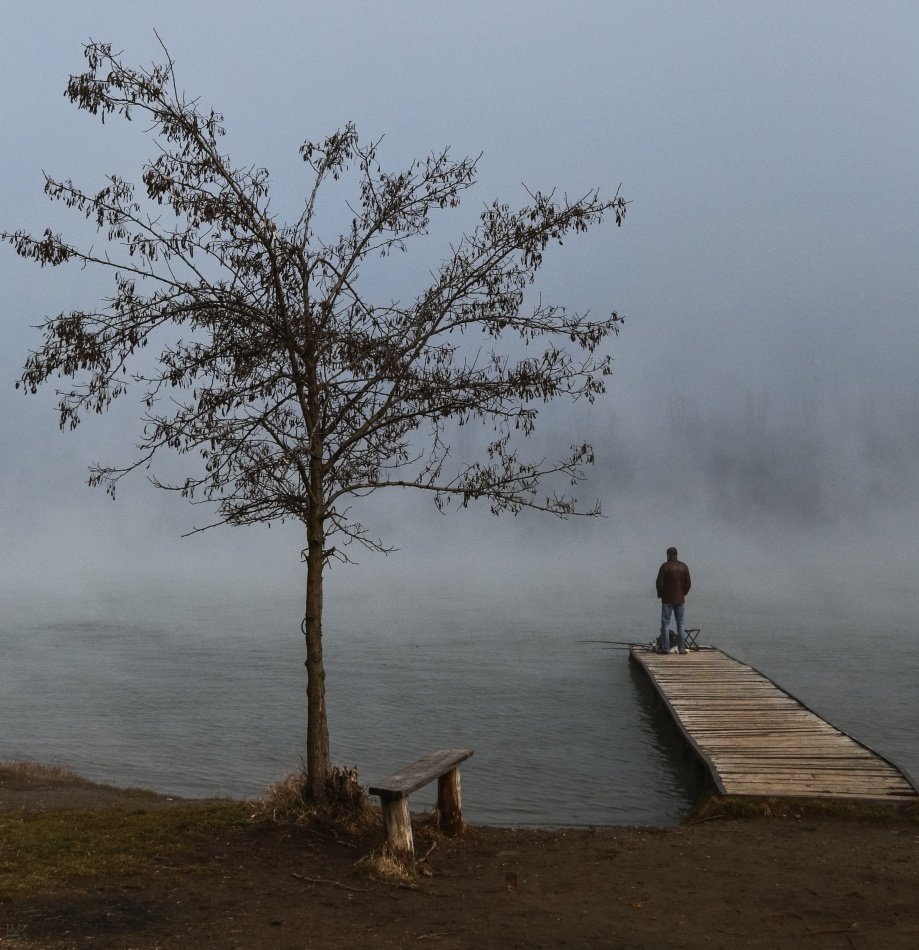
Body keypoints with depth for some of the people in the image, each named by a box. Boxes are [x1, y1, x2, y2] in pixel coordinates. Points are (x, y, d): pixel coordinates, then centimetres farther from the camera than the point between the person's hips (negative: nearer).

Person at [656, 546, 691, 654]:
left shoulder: (665, 566, -10)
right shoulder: (683, 566, 3)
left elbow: (660, 582, -12)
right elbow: (688, 583, 4)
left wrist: (660, 594, 3)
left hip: (667, 599, -4)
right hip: (680, 599, 4)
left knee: (665, 623, 1)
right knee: (680, 623, 12)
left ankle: (665, 648, -2)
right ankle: (682, 648, 9)